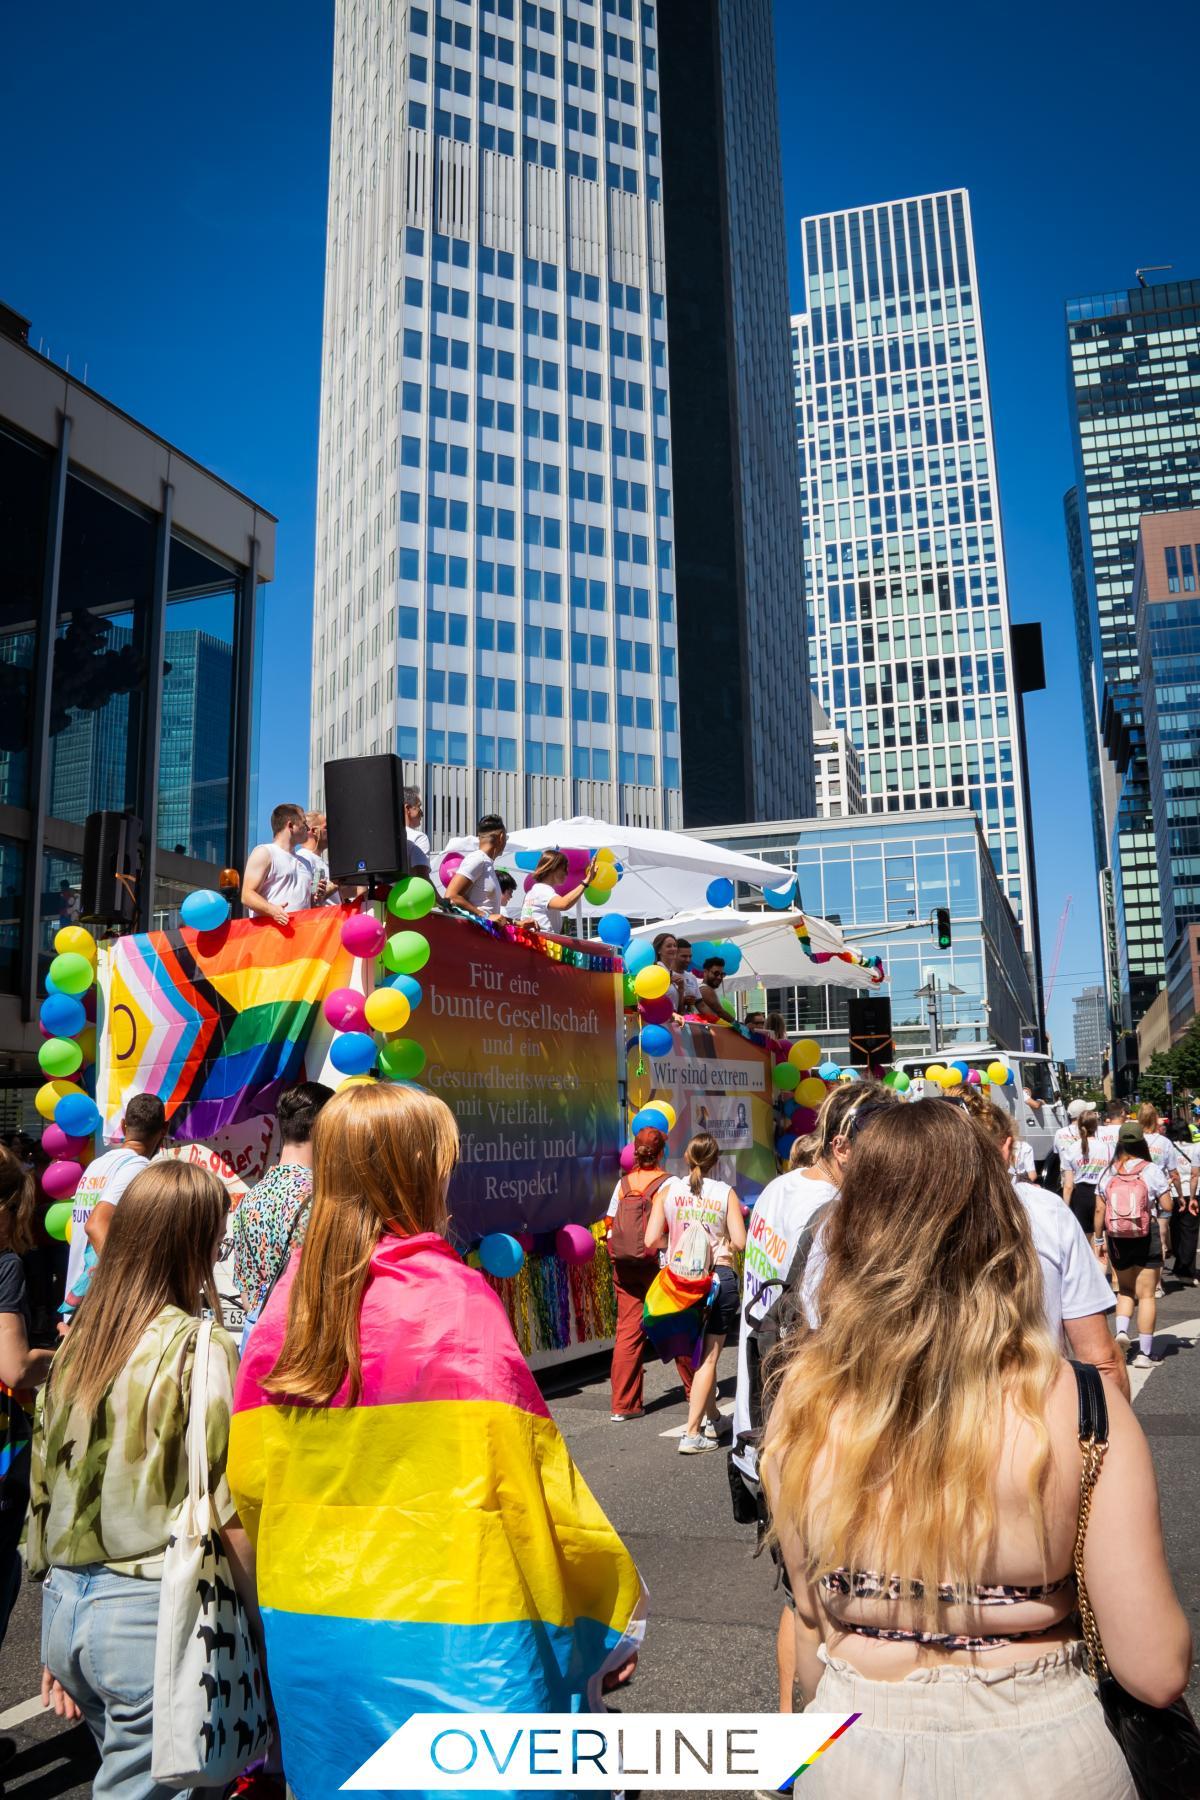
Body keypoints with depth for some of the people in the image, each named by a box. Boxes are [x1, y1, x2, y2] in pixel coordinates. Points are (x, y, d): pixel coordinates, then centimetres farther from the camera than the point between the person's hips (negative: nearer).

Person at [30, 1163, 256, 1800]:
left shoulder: (78, 1340, 5)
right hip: (152, 1611, -7)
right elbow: (229, 1514, -16)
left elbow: (47, 1491, 10)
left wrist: (56, 1647, 20)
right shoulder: (197, 1347, -14)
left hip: (65, 1604, 7)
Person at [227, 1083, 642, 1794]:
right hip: (448, 1629, -5)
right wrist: (612, 1609, -4)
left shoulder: (293, 1294, -3)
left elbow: (249, 1474, 4)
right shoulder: (452, 1295, -18)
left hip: (311, 1626, 5)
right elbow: (525, 1475, -16)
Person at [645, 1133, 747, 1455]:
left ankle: (712, 1418, 33)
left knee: (694, 1354, 20)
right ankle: (692, 1433, 1)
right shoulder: (726, 1193, -4)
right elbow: (740, 1242, -8)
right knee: (709, 1357, 5)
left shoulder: (667, 1191, -1)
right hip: (719, 1277, -2)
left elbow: (652, 1241, -6)